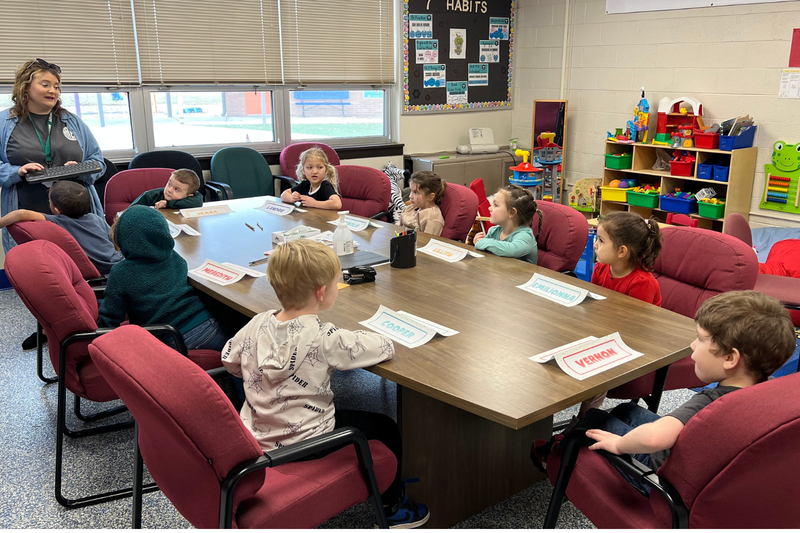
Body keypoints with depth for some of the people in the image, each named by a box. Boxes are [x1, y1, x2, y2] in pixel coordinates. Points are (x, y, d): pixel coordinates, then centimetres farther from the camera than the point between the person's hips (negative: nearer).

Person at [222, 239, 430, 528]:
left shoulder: (258, 323, -9)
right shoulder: (324, 339, -27)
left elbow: (229, 360, 7)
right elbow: (386, 347, -21)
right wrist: (357, 337, -2)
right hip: (305, 444, -7)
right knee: (386, 428, 15)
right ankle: (394, 508, 33)